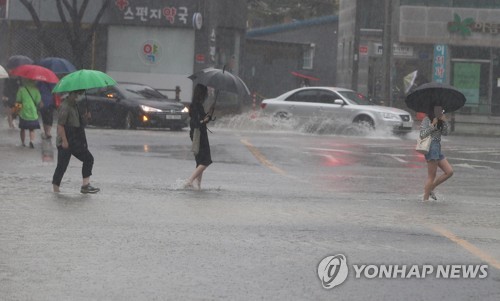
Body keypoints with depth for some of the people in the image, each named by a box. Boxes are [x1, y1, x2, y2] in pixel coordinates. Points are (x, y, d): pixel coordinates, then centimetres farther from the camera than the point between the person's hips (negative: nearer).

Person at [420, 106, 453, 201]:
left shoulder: (438, 121, 17)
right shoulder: (427, 120, -7)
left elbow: (445, 133, 9)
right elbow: (422, 134, -16)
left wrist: (444, 122, -4)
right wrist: (433, 125, -17)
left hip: (438, 149, 9)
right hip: (431, 148, -9)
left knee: (449, 172, 4)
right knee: (432, 176, -6)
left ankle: (431, 189, 12)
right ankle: (425, 198, 2)